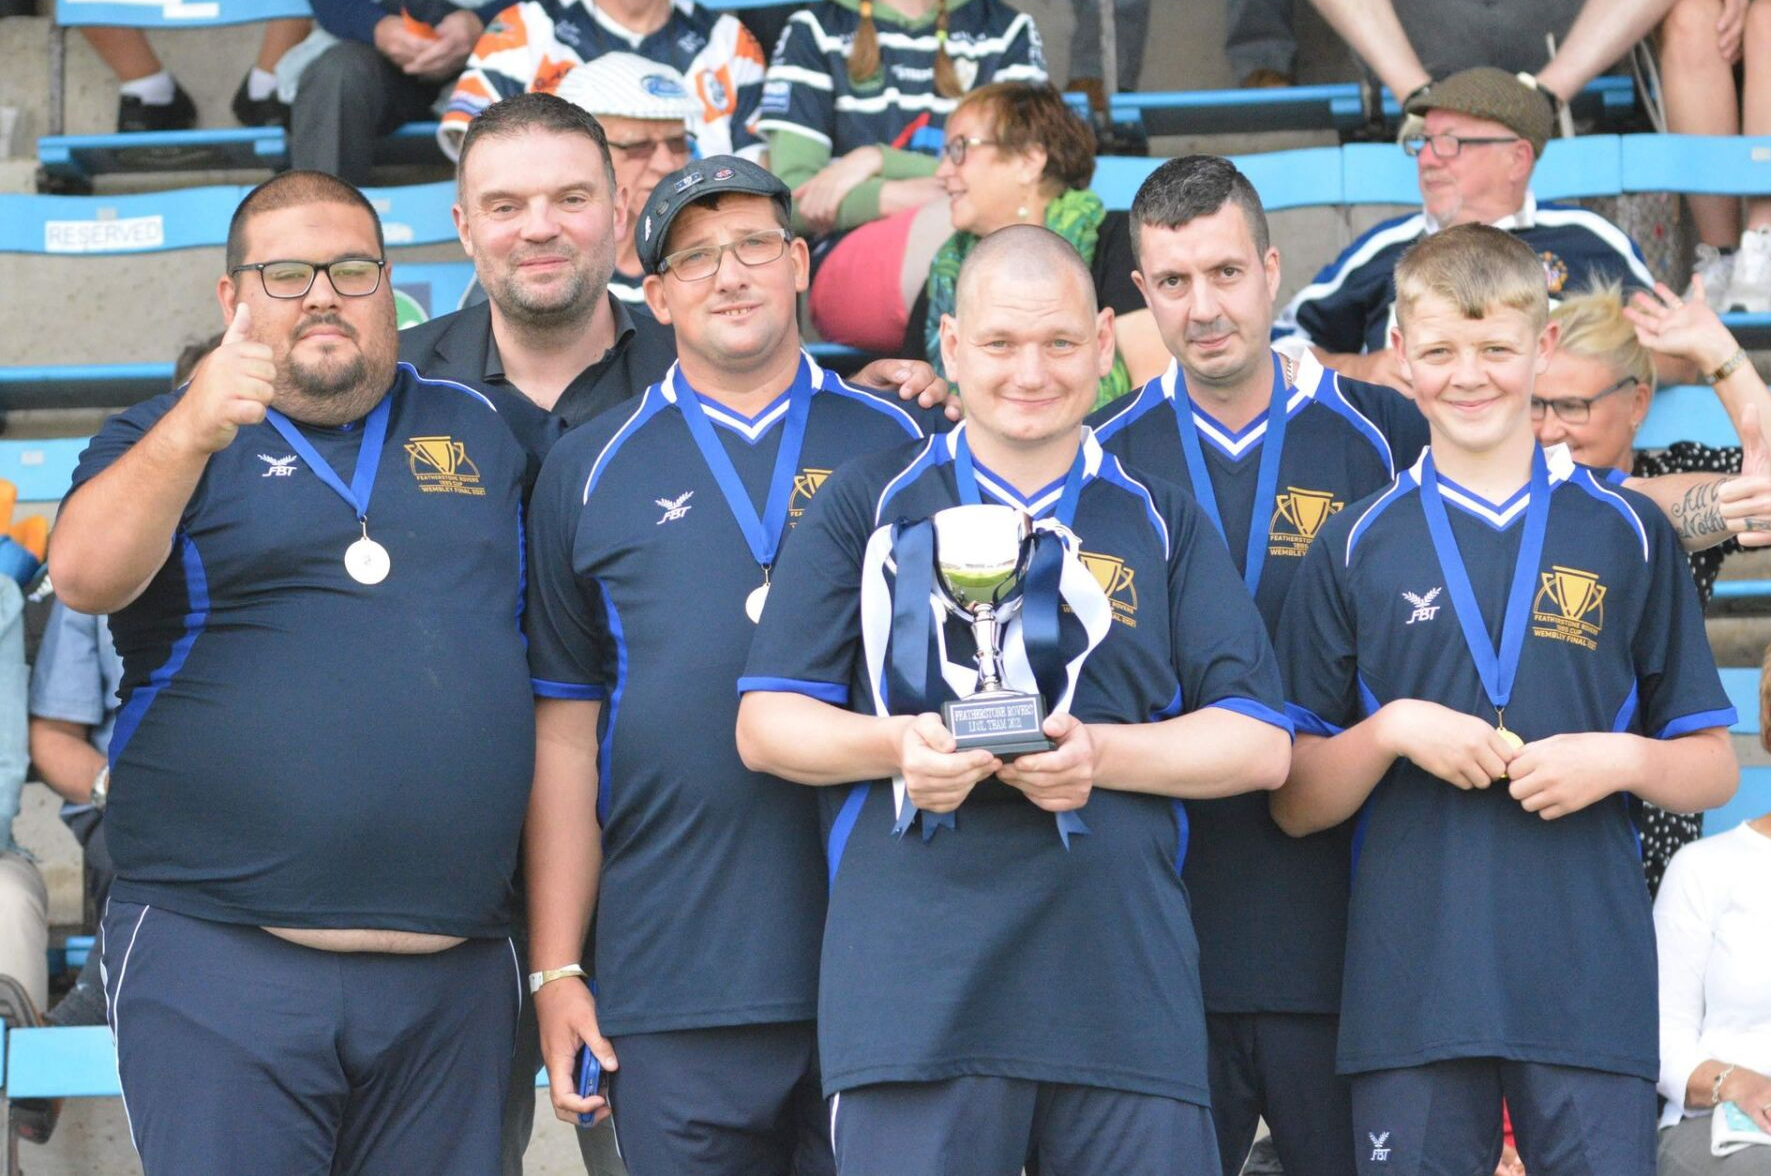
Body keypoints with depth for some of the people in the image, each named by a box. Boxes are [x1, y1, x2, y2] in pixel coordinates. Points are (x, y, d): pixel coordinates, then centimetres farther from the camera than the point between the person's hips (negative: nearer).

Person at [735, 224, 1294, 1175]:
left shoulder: (1163, 525, 17)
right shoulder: (870, 506, 13)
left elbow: (1259, 745, 10)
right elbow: (767, 723, 9)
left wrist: (1098, 754, -8)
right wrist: (896, 745, -12)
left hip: (1126, 990, 2)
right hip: (913, 984, -1)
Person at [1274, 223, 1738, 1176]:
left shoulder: (1626, 535, 9)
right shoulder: (1357, 548, 9)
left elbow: (1713, 770, 11)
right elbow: (1295, 801, 8)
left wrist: (1619, 757, -9)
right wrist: (1393, 731, -10)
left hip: (1591, 988, 0)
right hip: (1410, 987, 0)